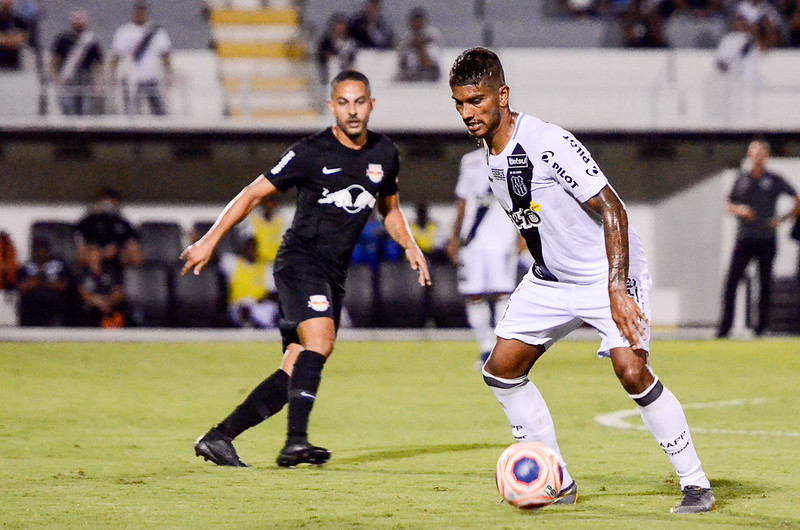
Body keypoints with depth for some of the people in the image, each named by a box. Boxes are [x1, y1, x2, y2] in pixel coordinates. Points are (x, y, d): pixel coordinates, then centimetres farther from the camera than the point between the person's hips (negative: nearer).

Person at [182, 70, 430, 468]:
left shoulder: (385, 154, 9)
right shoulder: (311, 153, -8)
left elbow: (389, 209, 27)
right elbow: (254, 194, -4)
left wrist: (409, 245, 10)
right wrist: (209, 241, -10)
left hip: (334, 274, 6)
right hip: (299, 261, -6)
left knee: (294, 373, 0)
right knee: (320, 340, -29)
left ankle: (218, 438, 6)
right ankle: (296, 441, -37)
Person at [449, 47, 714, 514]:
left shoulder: (549, 144, -25)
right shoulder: (490, 156, 1)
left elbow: (612, 210, -25)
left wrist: (617, 290, -31)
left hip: (608, 272, -8)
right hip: (551, 278, 8)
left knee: (632, 371, -23)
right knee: (502, 369, 1)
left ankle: (697, 484, -11)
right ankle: (557, 482, 13)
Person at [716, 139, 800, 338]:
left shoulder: (774, 181, 2)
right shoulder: (742, 180, 8)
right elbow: (728, 206, 14)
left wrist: (783, 218, -5)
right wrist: (739, 210, -7)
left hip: (766, 239, -1)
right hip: (744, 238, 1)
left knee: (765, 283, 2)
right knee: (731, 280, -9)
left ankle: (763, 325, 13)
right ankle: (725, 326, -7)